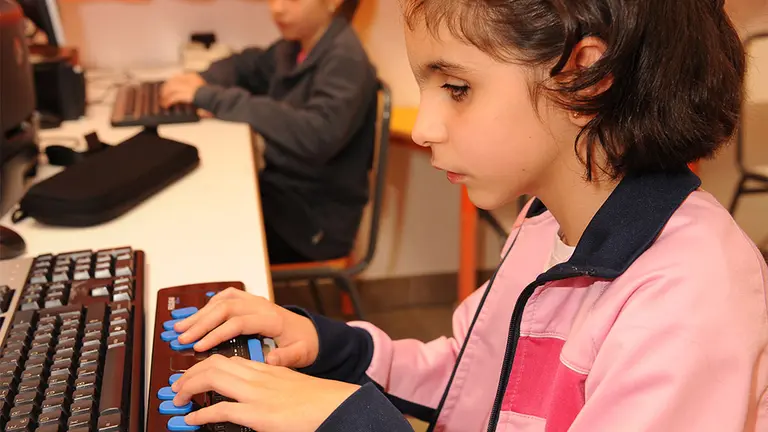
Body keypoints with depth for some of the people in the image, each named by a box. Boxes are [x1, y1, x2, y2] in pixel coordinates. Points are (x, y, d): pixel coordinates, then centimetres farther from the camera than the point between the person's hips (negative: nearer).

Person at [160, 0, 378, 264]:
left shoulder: (345, 59, -21)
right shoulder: (295, 47, 3)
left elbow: (316, 135, -37)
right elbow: (247, 66, 21)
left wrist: (213, 98, -33)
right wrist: (204, 82, -2)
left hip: (315, 219, -7)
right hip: (281, 190, 7)